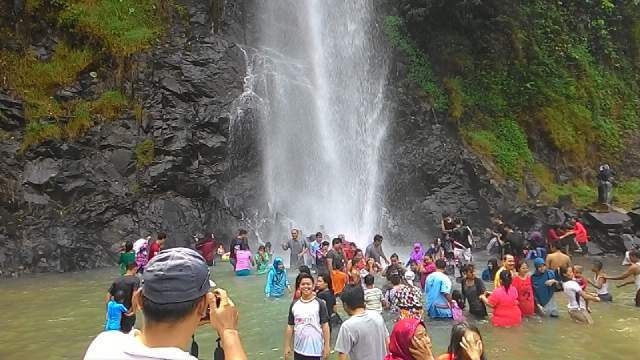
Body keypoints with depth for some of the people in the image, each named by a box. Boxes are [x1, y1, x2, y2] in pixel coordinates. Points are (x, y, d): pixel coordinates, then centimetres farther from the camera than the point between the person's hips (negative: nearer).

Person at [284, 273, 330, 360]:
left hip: (315, 349, -4)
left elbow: (325, 326, -8)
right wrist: (287, 346, 5)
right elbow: (290, 327, 7)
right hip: (298, 349, 4)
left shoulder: (320, 304, -8)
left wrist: (326, 346, -11)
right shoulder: (294, 305, 2)